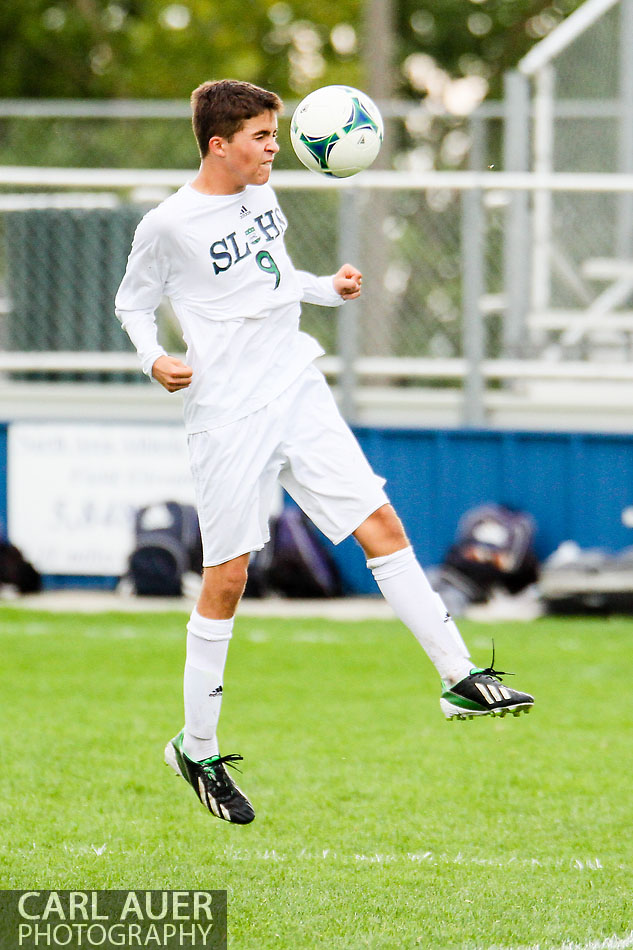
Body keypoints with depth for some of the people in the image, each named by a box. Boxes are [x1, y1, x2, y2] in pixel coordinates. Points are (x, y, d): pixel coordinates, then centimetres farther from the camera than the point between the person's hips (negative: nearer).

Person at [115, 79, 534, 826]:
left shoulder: (260, 193, 9)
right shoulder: (168, 225, -10)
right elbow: (132, 302, 3)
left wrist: (327, 288, 10)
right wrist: (154, 359, -14)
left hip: (298, 393, 6)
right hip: (227, 415, -6)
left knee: (381, 525, -3)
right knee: (226, 578, -2)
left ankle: (459, 680, 1)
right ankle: (196, 750, 11)